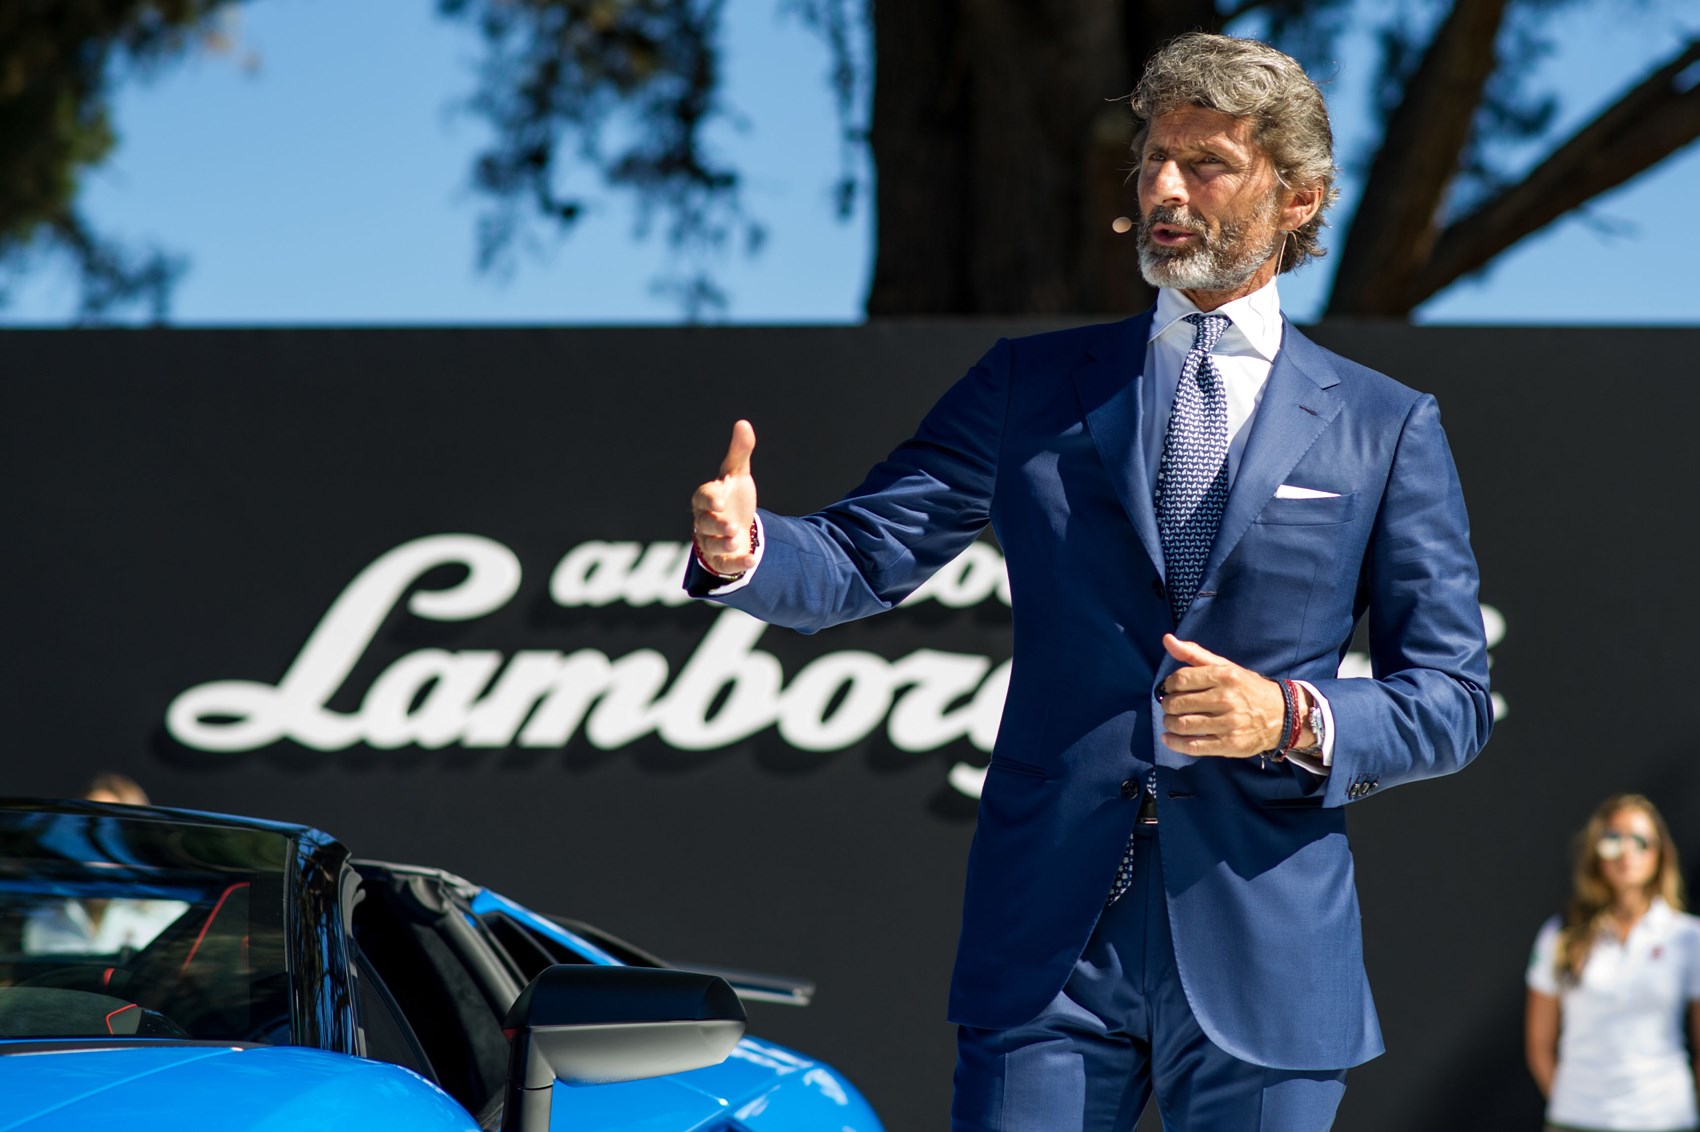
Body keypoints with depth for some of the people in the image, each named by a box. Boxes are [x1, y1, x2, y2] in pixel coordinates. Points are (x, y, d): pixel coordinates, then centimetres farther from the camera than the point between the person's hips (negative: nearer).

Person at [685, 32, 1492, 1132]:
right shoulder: (1032, 386, 10)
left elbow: (1452, 698, 5)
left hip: (1266, 955, 0)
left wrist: (1293, 719, -14)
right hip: (1049, 941, 0)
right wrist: (744, 546, -20)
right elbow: (858, 559, 2)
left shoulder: (1387, 429, 7)